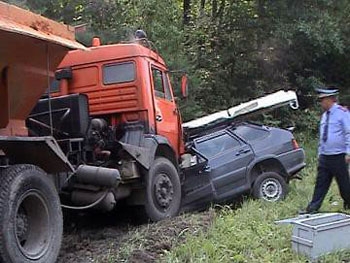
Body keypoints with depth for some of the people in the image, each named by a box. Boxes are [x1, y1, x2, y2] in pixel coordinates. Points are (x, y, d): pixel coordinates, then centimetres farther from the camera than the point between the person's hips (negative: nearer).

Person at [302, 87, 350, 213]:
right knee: (321, 183, 5)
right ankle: (313, 208, 5)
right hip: (324, 156, 7)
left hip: (338, 157, -7)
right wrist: (320, 153, 17)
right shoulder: (325, 115, 14)